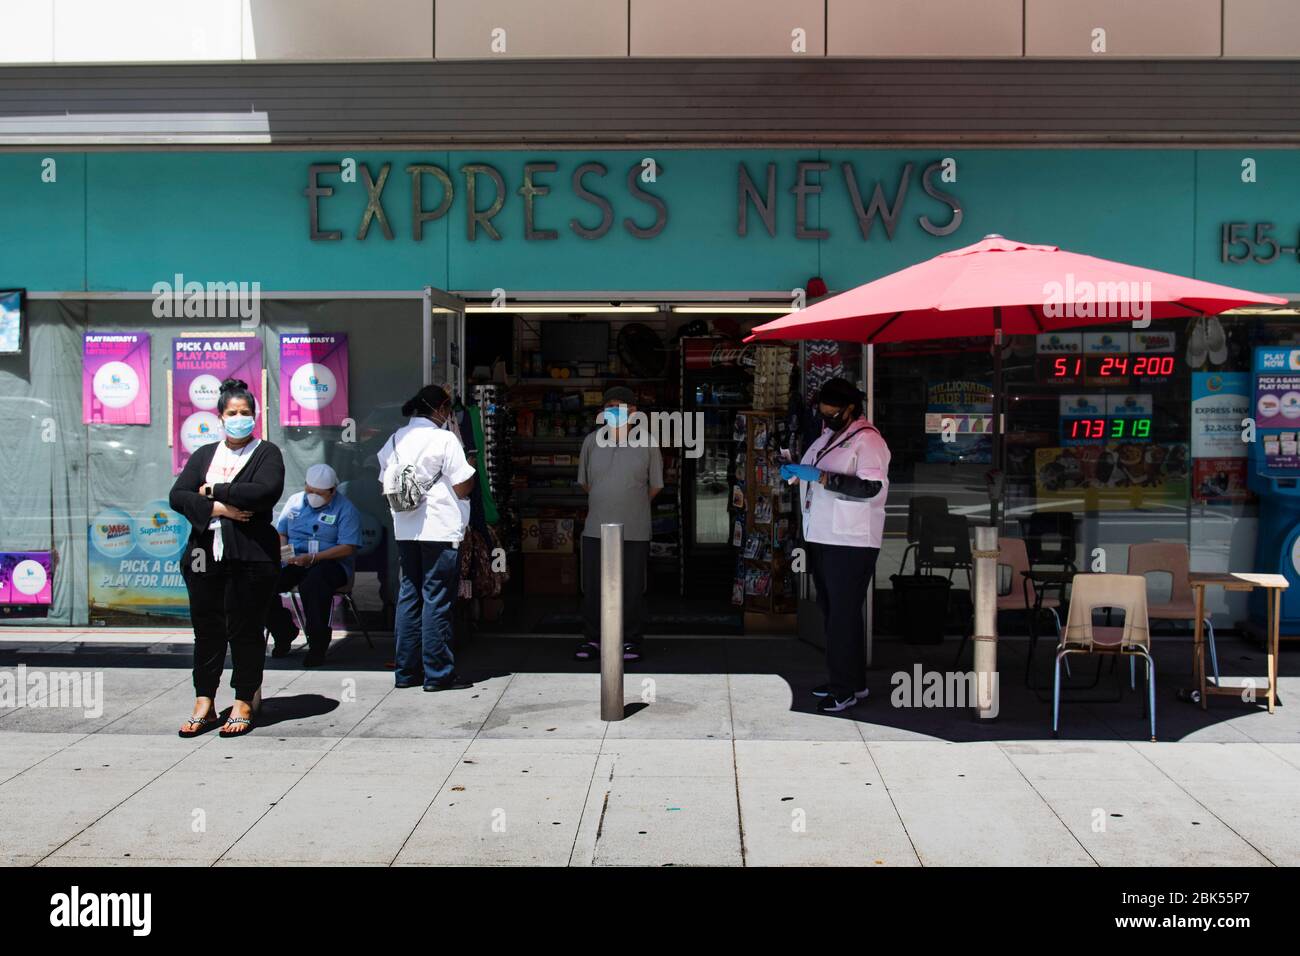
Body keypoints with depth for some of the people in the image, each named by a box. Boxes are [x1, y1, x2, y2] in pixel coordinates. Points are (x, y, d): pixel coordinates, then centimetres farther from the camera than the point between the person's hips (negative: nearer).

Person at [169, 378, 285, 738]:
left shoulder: (267, 453, 3)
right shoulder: (203, 455, 16)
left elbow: (264, 492, -16)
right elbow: (177, 496, 5)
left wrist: (214, 491, -7)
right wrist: (218, 508, -12)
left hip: (250, 557, -4)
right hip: (204, 556, 4)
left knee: (245, 631, 1)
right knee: (207, 630, 8)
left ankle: (244, 703, 11)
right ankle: (204, 705, 16)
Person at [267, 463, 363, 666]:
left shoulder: (346, 509, -2)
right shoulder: (295, 501, 15)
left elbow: (348, 548, -11)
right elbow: (280, 533, 19)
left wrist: (313, 558, -20)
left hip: (330, 563, -5)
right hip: (293, 562, 5)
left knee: (312, 585, -39)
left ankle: (318, 645, -22)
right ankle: (283, 632, 3)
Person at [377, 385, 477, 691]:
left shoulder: (395, 440, 10)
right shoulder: (444, 439, -11)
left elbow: (386, 486, 15)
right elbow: (462, 488, -11)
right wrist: (471, 469, 7)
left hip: (405, 531, 7)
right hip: (441, 531, -6)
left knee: (408, 597, 12)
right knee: (437, 601, -2)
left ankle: (406, 671, 17)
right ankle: (438, 674, 3)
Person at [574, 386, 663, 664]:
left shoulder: (647, 443, -1)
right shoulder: (592, 441, 5)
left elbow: (655, 486, 8)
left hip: (634, 530, -2)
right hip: (596, 528, 2)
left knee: (632, 588, 4)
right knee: (592, 587, 6)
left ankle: (631, 641, 18)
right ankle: (592, 639, 20)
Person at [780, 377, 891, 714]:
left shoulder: (867, 439, -10)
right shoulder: (826, 437, 17)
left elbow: (871, 487, -22)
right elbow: (814, 478, 29)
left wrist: (820, 477, -25)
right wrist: (793, 472, 6)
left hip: (851, 543, -9)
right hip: (822, 538, 9)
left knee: (844, 614, -6)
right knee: (830, 610, 13)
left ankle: (846, 688, 1)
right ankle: (849, 681, 22)